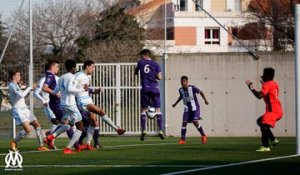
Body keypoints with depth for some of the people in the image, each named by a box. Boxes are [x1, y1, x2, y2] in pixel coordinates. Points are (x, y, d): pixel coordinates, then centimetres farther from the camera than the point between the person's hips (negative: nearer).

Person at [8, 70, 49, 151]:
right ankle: (14, 142, -3)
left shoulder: (15, 85, 16)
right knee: (28, 129, -22)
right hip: (18, 110, -10)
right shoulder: (12, 85, -13)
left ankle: (40, 146, 14)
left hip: (24, 109, 10)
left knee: (37, 125, 8)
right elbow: (21, 95, -25)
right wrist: (29, 88, -11)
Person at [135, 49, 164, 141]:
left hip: (145, 89, 0)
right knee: (158, 109, 4)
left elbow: (135, 73, 19)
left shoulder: (140, 62, 5)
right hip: (154, 88, 0)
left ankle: (143, 130, -6)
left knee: (143, 110, 7)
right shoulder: (155, 64, 3)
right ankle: (161, 131, -5)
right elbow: (159, 77, -3)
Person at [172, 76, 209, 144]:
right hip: (187, 109, 5)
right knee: (184, 123, -5)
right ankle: (183, 139, 2)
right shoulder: (181, 90, -1)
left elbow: (200, 92, -5)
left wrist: (205, 100, -15)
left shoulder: (192, 88, -16)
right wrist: (175, 103, 25)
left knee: (195, 122, -17)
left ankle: (203, 136, 3)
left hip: (195, 108, -5)